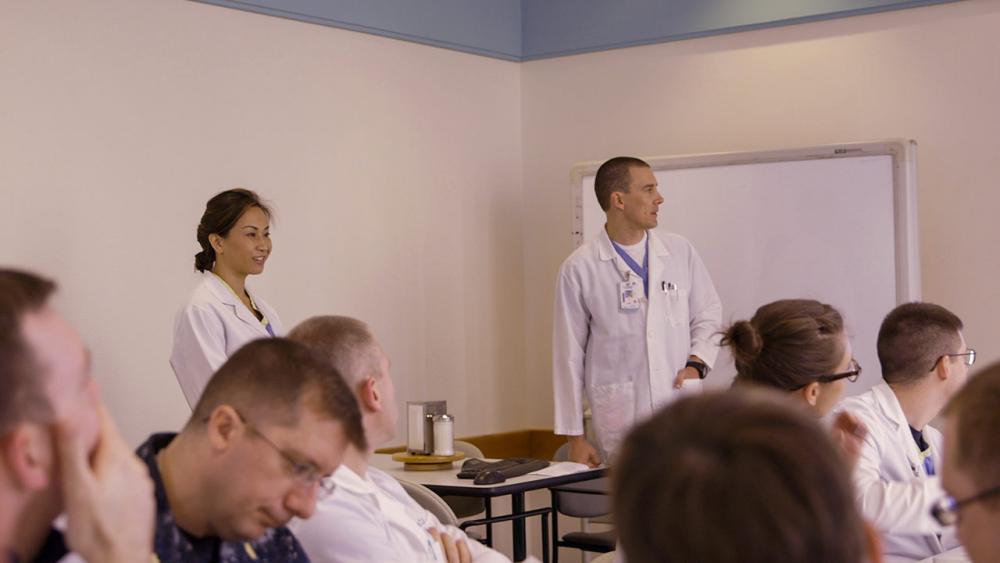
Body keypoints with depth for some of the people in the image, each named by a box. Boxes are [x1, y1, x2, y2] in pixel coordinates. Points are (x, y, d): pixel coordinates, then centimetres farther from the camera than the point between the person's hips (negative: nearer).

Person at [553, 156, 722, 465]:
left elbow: (709, 314, 18)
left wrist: (696, 362, -2)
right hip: (620, 423, -2)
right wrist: (575, 436, 1)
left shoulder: (680, 251, 8)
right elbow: (569, 356, 2)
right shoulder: (579, 269, -1)